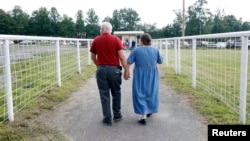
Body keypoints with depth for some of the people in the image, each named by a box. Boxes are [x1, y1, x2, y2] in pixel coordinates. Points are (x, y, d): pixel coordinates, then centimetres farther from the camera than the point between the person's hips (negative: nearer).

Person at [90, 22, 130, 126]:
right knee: (116, 93, 16)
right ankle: (117, 115, 24)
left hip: (101, 69, 1)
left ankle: (107, 119, 11)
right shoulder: (116, 39, -2)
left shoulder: (96, 40, 3)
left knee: (104, 95, 6)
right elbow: (122, 56, -9)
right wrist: (126, 70, -4)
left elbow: (93, 57, 10)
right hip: (114, 69, 0)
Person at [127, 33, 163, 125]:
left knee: (140, 94, 3)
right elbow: (160, 61, 9)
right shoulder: (155, 50, -2)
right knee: (151, 93, 20)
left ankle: (143, 116, -4)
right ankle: (149, 111, 36)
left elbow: (128, 62, -10)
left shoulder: (136, 50, -9)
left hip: (140, 77, -3)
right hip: (152, 77, 3)